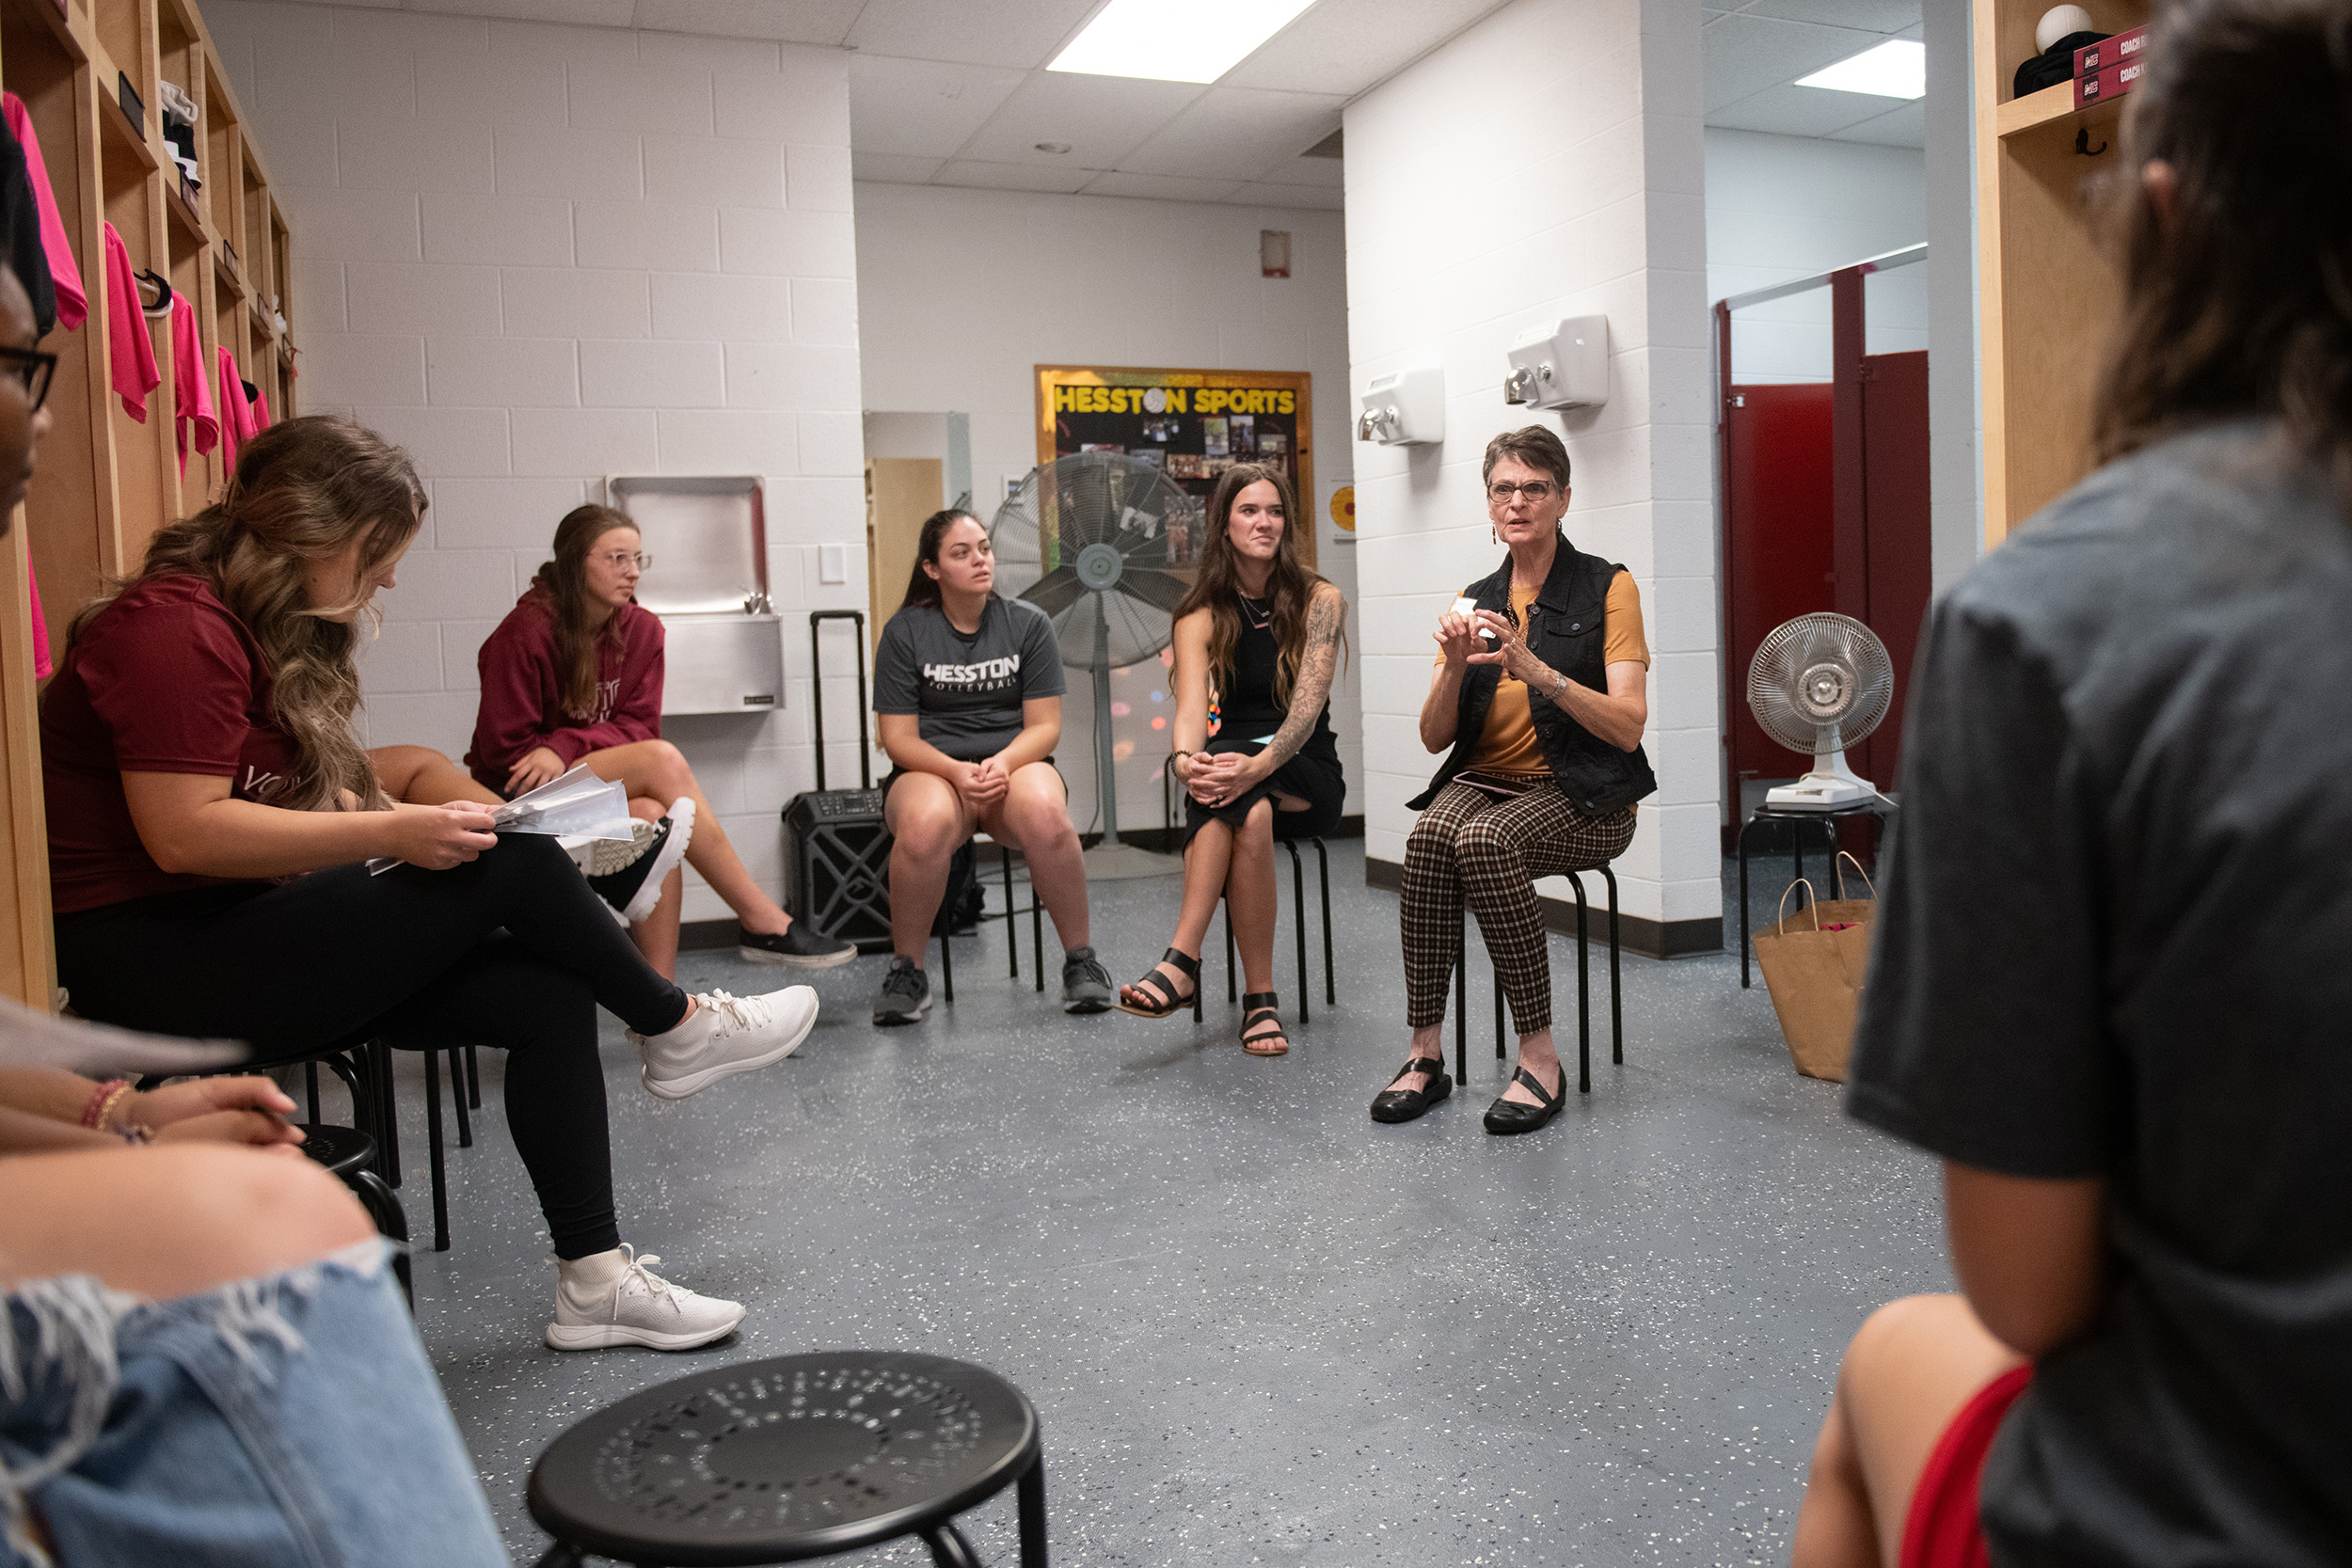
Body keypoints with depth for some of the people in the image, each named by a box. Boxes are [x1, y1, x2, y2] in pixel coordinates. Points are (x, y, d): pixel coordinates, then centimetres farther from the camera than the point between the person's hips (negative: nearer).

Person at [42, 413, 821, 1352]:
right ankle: (675, 1027, 5)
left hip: (244, 937, 9)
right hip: (155, 965, -9)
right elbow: (183, 835, -24)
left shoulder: (271, 635, 17)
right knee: (508, 862, -19)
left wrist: (387, 803, -3)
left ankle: (595, 1282, -3)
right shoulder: (177, 628, -16)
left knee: (547, 996, -9)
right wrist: (390, 833, -24)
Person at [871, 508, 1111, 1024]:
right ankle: (906, 971, -16)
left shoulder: (1028, 623, 6)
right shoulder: (905, 632, 3)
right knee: (925, 825, -38)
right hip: (931, 770, 0)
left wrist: (1000, 765, -18)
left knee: (1046, 814, -36)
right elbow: (898, 738, -1)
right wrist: (957, 771, -20)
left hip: (1015, 763, 1)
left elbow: (1044, 725, 3)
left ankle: (1080, 960, -17)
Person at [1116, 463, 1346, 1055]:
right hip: (1236, 766, 1)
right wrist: (1185, 761, -39)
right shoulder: (1202, 616, 3)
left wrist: (1257, 765, -36)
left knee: (1234, 779, -35)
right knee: (1249, 813, -36)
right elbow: (1192, 706, -14)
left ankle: (1183, 961, -39)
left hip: (1307, 778, -1)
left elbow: (1308, 704, -16)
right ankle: (1260, 999, -35)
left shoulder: (1319, 601, -2)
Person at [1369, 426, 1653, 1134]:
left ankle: (1540, 1059, -25)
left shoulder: (1607, 587, -1)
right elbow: (1434, 737, 7)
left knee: (1485, 838, -35)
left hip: (1582, 797, -4)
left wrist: (1536, 669, -23)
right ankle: (1425, 1054, -24)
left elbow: (1627, 726, -11)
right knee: (1429, 835, -31)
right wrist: (1455, 665, -12)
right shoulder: (1477, 600, 12)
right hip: (1487, 780, 4)